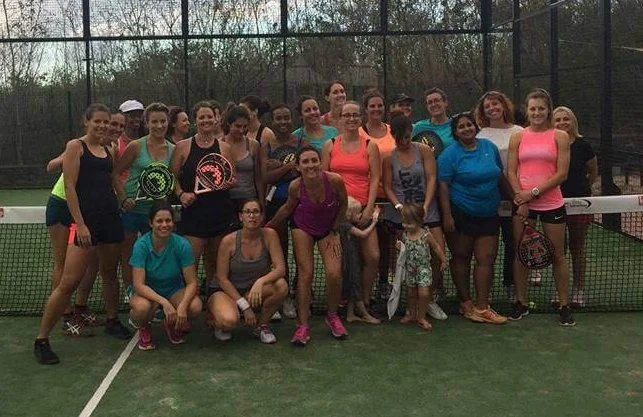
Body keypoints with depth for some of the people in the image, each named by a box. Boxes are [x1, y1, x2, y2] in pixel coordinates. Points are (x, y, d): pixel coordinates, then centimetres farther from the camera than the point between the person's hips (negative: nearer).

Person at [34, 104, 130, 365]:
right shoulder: (76, 146, -3)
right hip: (86, 219, -6)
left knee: (110, 273, 16)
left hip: (110, 217, 7)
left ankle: (112, 321, 34)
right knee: (69, 282, -9)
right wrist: (80, 224, -15)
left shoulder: (108, 151, 15)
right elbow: (70, 187, -9)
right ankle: (41, 339, 1)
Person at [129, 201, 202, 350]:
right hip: (147, 291, -2)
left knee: (195, 306, -29)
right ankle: (143, 328, 3)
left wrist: (182, 305, -35)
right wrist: (164, 303, -39)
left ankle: (172, 326, 8)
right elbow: (139, 285, -25)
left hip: (174, 289, 2)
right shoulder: (141, 245, -21)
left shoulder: (182, 245, -18)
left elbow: (191, 282, -16)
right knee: (142, 307, -37)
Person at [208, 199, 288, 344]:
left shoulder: (269, 235, -11)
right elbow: (222, 278, -13)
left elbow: (281, 269, -16)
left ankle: (261, 324, 1)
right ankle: (218, 322, 5)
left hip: (253, 293, 3)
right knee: (229, 320, -36)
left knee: (281, 286, -26)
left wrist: (260, 282, -36)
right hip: (225, 291, -3)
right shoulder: (229, 241, -17)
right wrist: (244, 307, -18)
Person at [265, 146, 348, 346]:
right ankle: (303, 326, 2)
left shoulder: (335, 180, -29)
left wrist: (334, 232, -3)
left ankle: (332, 316, 15)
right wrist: (269, 226, 7)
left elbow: (343, 205, -8)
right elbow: (288, 208, -1)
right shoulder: (295, 186, -24)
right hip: (303, 228, 0)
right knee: (305, 274, -7)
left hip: (329, 230, 0)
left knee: (334, 274, -12)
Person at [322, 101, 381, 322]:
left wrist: (369, 208, -8)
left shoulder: (369, 146, 7)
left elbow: (375, 179, 2)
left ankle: (364, 304, 10)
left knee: (373, 256, -8)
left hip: (362, 208, 0)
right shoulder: (330, 145, 8)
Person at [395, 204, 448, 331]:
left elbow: (436, 247, -2)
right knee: (411, 293, 14)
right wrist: (399, 247, -11)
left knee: (424, 293, -10)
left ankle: (421, 317, 7)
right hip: (410, 269, 4)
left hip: (423, 268, -4)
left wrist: (443, 260, 3)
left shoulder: (426, 235, -15)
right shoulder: (405, 235, -4)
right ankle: (411, 314, 33)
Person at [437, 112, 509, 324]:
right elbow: (443, 185, -12)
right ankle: (466, 303, 18)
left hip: (488, 214, 4)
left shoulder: (489, 147, 8)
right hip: (461, 214, -4)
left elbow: (500, 176, 17)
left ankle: (481, 307, 5)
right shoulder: (450, 154, -7)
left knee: (486, 259, 0)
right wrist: (447, 215, -18)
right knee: (461, 258, 6)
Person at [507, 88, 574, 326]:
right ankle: (521, 303, 20)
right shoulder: (517, 138, 7)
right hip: (522, 204, 2)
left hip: (551, 204, -2)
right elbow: (511, 172, 2)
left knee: (558, 255, 5)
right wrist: (521, 200, -10)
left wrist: (534, 192, -13)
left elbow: (562, 174, -6)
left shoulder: (559, 137, 1)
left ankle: (564, 306, 16)